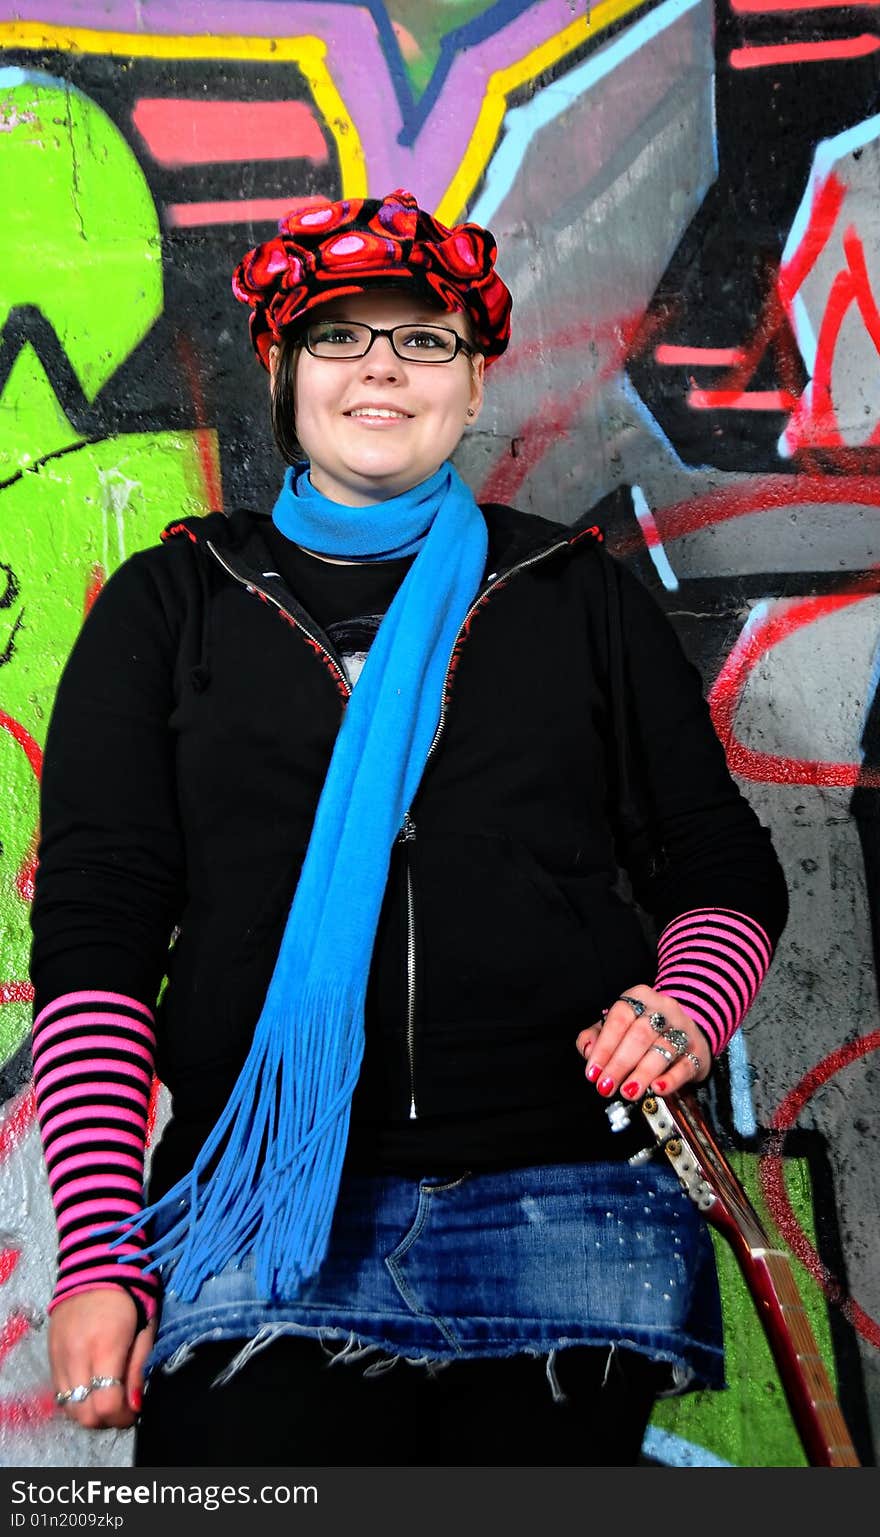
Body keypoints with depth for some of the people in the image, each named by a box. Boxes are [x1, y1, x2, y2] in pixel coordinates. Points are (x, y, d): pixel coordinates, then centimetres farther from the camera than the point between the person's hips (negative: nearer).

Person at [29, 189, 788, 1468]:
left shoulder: (579, 595, 12)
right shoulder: (172, 604, 9)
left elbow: (725, 870, 14)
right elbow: (94, 931, 3)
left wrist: (690, 1008, -9)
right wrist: (98, 1254, -4)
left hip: (569, 1216, 1)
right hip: (263, 1212, 0)